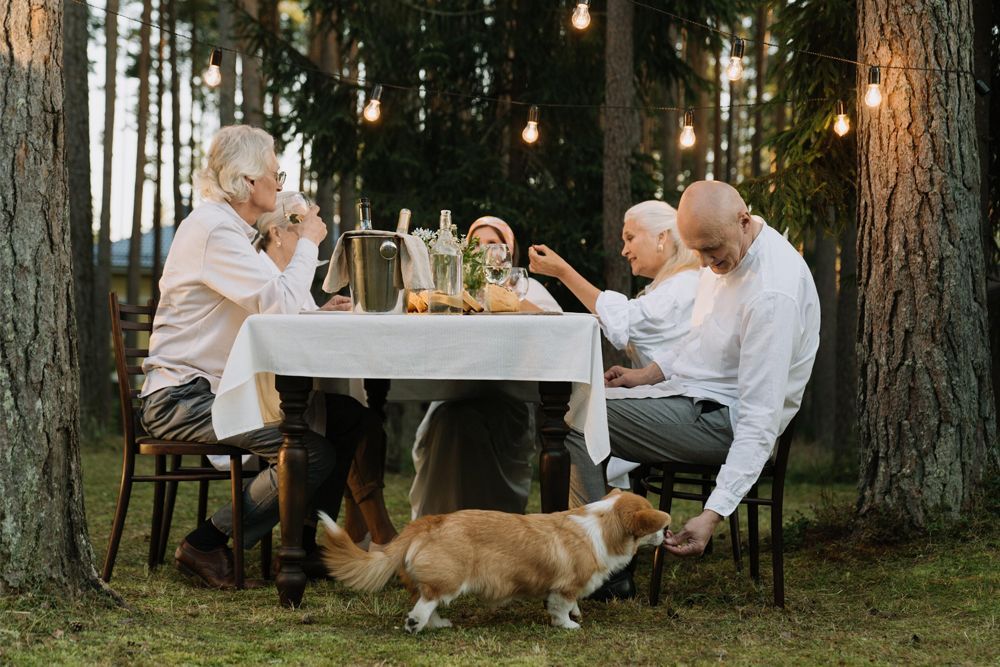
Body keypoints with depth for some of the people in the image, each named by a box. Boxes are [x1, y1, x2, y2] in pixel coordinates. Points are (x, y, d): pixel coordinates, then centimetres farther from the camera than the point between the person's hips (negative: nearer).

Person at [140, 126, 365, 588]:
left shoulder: (226, 226, 19)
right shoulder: (214, 230, -16)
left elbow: (267, 309, 19)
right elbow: (280, 303, -22)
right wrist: (307, 242, -7)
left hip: (216, 390, 10)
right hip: (182, 399, -10)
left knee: (347, 419, 4)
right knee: (314, 453, -24)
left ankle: (306, 544, 12)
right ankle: (206, 545, -13)